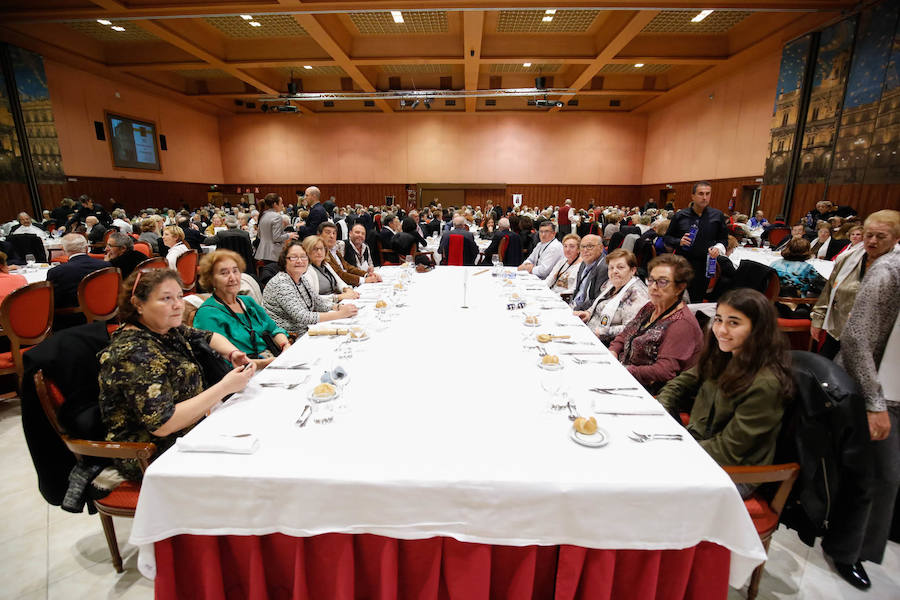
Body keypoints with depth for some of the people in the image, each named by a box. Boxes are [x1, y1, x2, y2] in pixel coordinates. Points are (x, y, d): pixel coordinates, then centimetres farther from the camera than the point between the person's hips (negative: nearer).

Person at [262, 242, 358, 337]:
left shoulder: (302, 279, 8)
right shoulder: (281, 283, -18)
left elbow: (319, 303, 13)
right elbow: (301, 317, -26)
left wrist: (338, 307, -8)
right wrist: (340, 314, -25)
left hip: (303, 334, 8)